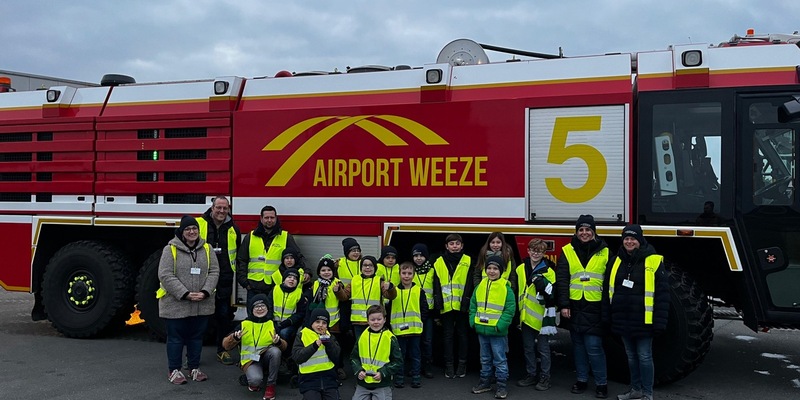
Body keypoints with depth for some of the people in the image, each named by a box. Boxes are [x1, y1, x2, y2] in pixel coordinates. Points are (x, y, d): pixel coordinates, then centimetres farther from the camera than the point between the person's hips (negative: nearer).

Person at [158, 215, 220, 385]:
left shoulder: (206, 249, 5)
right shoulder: (171, 249, -7)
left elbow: (214, 271, 1)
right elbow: (165, 275, -13)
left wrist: (205, 292, -14)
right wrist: (186, 294, -19)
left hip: (202, 305, 4)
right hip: (176, 304, -4)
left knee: (197, 336, 13)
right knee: (176, 337, 6)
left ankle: (195, 367, 26)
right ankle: (174, 370, 18)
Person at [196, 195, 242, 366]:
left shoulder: (233, 229, 7)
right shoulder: (198, 224, -4)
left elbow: (239, 254, 19)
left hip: (224, 280, 3)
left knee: (224, 315, 7)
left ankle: (222, 350, 21)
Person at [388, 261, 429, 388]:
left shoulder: (419, 291, 1)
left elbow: (424, 309, 4)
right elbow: (388, 309, 6)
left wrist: (419, 321, -4)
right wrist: (391, 322, -1)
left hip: (415, 330, 0)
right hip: (398, 330, 0)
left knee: (415, 354, 8)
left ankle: (416, 377, 18)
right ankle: (399, 378, 18)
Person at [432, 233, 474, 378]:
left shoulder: (468, 261, 1)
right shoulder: (439, 263, 5)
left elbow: (470, 283, -3)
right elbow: (436, 284, 3)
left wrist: (466, 301, -12)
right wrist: (438, 301, -7)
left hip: (462, 306, -1)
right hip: (447, 306, 1)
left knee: (462, 335, 8)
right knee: (448, 335, 7)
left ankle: (462, 364, 17)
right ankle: (449, 365, 14)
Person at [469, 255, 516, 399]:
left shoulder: (505, 287, -9)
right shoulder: (480, 286, 6)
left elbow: (510, 309, -11)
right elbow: (473, 305, 13)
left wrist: (500, 325, -17)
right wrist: (473, 321, 3)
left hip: (497, 332, -5)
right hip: (482, 330, 5)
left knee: (499, 359, 3)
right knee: (485, 359, 17)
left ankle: (502, 385, 11)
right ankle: (485, 382, 28)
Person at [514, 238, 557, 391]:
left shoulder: (548, 271, -7)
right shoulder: (521, 269, 6)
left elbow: (552, 295, -10)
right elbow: (516, 291, 13)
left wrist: (543, 284, -26)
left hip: (541, 317, -4)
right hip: (526, 316, 5)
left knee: (543, 348, 5)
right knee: (528, 348, 13)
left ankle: (545, 377, 15)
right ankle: (531, 374, 25)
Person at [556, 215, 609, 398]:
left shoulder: (604, 252, 3)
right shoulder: (567, 251, 4)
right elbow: (562, 280, 0)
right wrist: (564, 305, -7)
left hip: (595, 307, -2)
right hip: (575, 306, 2)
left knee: (594, 346, -5)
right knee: (578, 345, 11)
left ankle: (601, 383, 8)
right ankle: (582, 379, 23)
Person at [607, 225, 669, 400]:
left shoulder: (653, 261, -9)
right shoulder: (617, 261, 8)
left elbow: (662, 293, -11)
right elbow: (610, 289, 15)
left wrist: (660, 321, -14)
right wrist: (608, 315, 11)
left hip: (643, 320, -5)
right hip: (623, 319, 5)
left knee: (644, 357, 1)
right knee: (631, 356, 15)